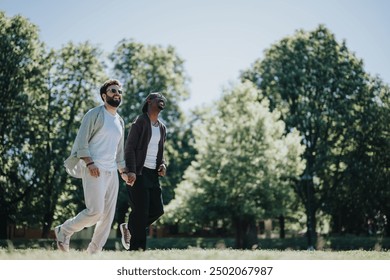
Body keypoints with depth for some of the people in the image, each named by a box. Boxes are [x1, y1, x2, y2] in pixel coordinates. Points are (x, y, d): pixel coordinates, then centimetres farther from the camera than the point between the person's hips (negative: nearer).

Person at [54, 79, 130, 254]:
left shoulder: (120, 121, 21)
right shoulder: (95, 114, -1)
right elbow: (81, 141, -9)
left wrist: (123, 171, 14)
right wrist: (89, 163, -19)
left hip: (112, 172, 8)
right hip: (94, 170, -7)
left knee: (108, 215, 1)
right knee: (96, 211, -16)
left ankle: (93, 252, 8)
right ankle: (64, 230, 6)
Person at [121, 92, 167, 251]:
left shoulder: (162, 127, 17)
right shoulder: (140, 122, -4)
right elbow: (129, 147, -10)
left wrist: (163, 165, 4)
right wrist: (131, 171, -21)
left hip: (153, 173, 7)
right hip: (138, 172, -7)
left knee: (157, 209, 2)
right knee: (141, 211, -9)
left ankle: (130, 228, 21)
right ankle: (136, 247, -2)